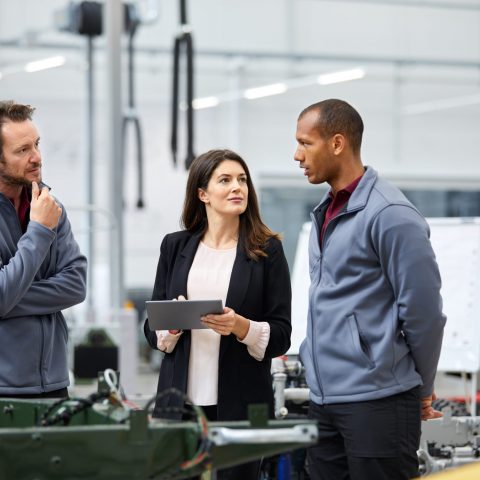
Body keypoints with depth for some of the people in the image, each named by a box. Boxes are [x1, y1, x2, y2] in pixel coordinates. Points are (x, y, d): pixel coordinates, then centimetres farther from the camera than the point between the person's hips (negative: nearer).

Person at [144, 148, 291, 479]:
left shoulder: (267, 250, 2)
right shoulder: (176, 246, 9)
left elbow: (281, 336, 0)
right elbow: (152, 327, 12)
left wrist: (241, 326, -19)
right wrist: (171, 326, -10)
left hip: (240, 402, -2)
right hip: (180, 399, 2)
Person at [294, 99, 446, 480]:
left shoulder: (390, 215, -13)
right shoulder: (326, 214, 14)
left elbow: (423, 311, -13)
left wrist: (420, 389, -3)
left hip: (376, 403, -8)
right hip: (323, 401, 8)